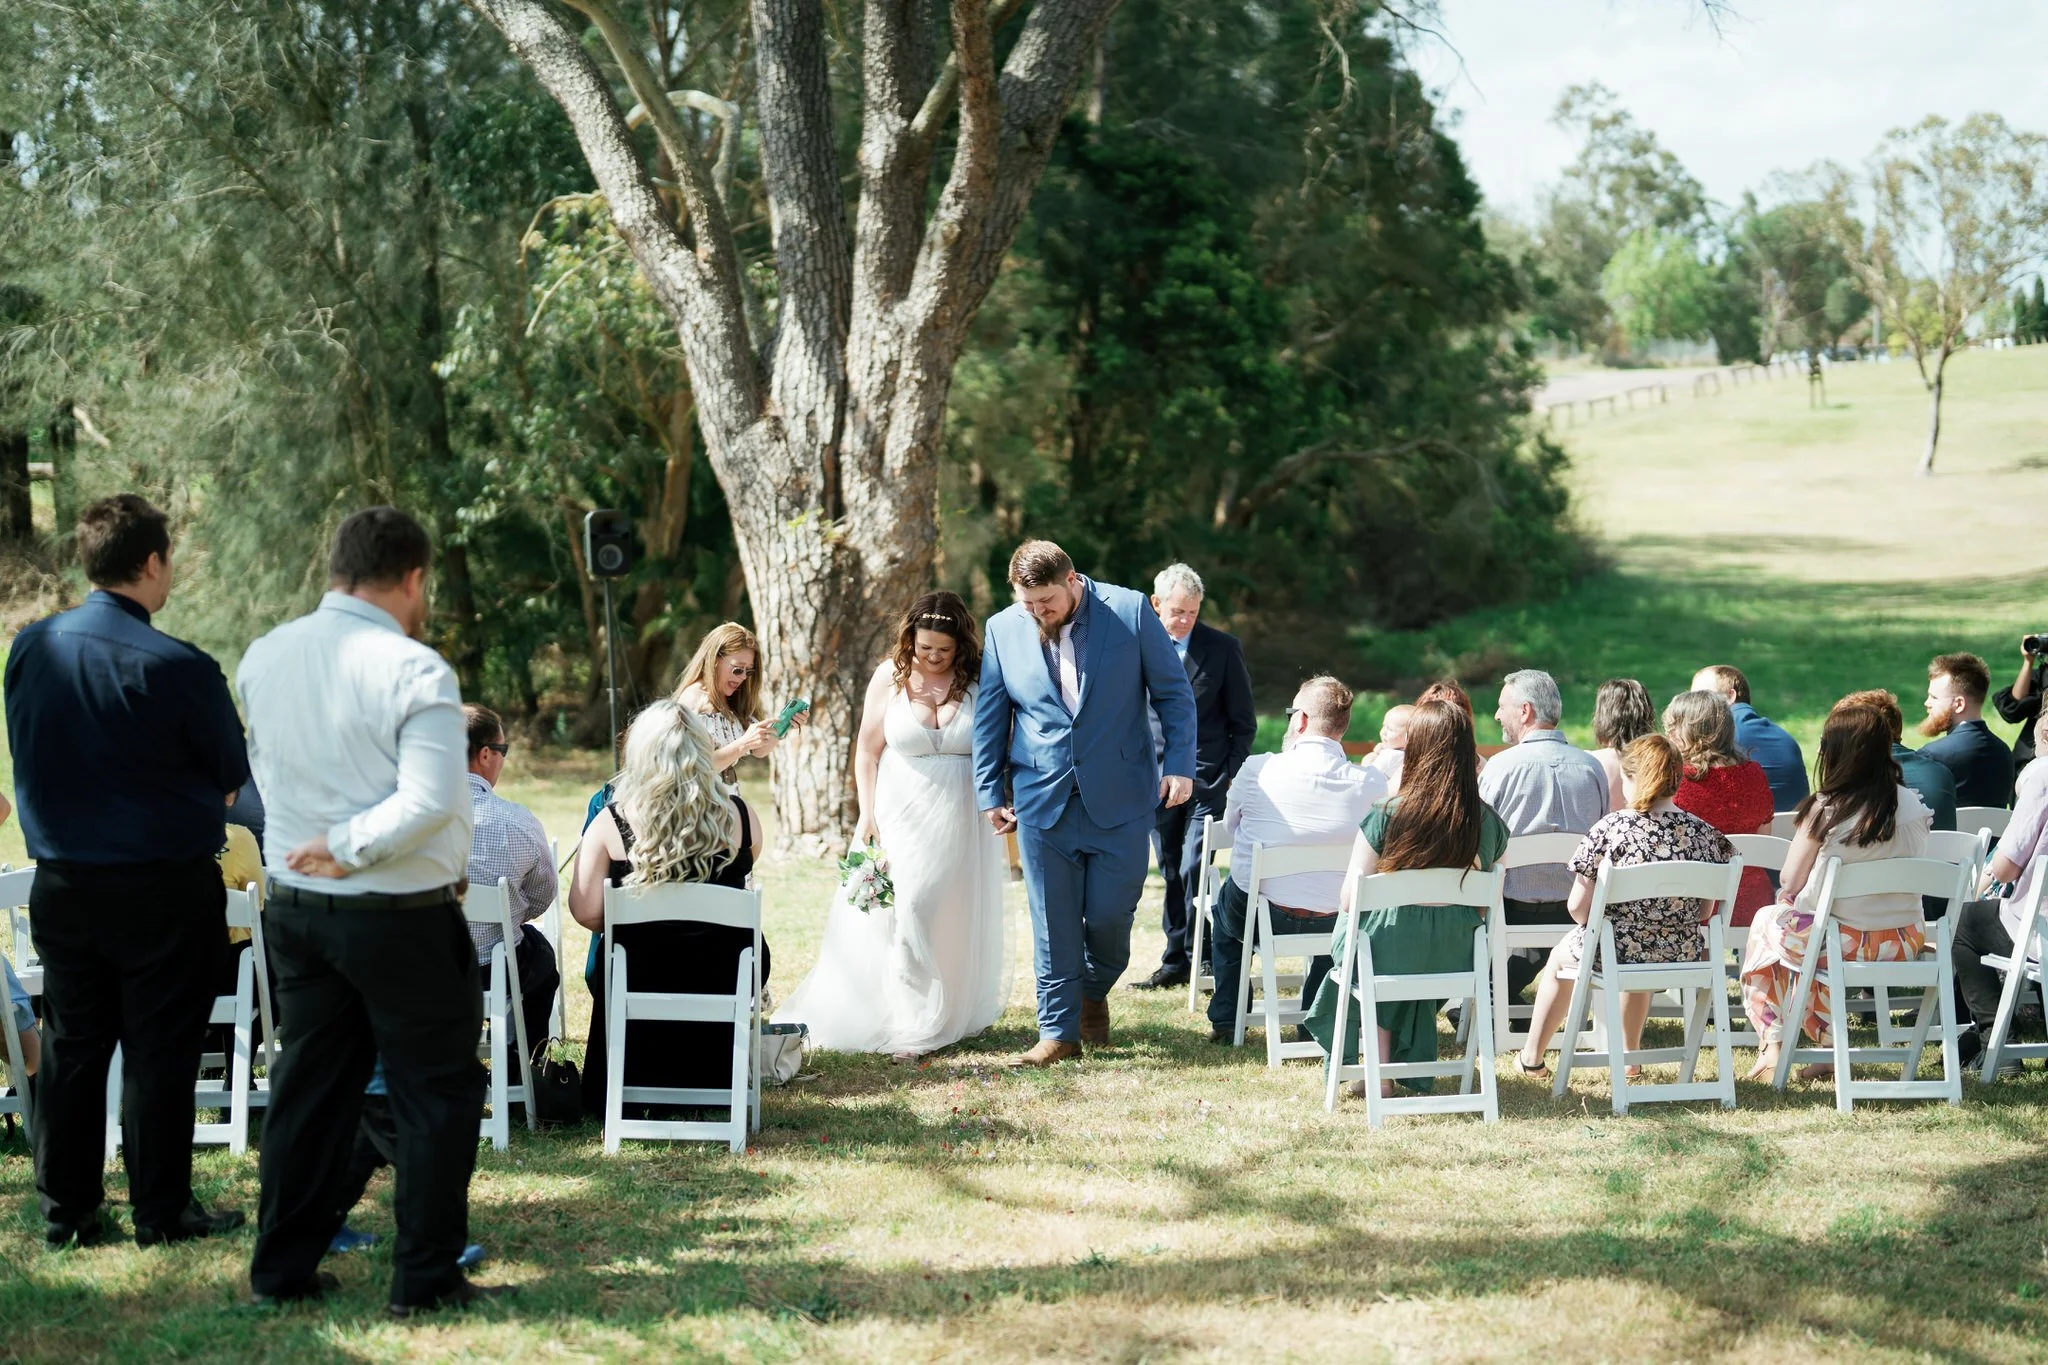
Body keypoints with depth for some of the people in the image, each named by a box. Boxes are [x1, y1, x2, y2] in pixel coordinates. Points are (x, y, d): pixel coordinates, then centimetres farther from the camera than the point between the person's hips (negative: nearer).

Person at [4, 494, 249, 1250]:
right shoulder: (177, 668, -19)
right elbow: (234, 771, -6)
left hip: (62, 882, 5)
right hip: (164, 888, -5)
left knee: (71, 1045, 13)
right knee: (159, 1048, 5)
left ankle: (66, 1209, 19)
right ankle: (162, 1211, 12)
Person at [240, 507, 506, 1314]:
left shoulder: (264, 660, 3)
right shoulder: (413, 671, -17)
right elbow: (433, 799, -26)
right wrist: (349, 848, -16)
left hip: (294, 905, 6)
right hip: (401, 914, -6)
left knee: (309, 1085, 16)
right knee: (437, 1093, 6)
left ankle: (282, 1270, 22)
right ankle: (425, 1280, 9)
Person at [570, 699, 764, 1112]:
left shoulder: (611, 822, -13)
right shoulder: (738, 816, -7)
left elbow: (586, 912, -13)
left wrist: (630, 922, 8)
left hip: (638, 977, -1)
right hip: (724, 977, 1)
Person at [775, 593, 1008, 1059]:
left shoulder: (980, 680, -4)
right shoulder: (890, 677, -1)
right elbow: (868, 750, 4)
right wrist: (867, 814, -2)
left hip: (964, 822, 0)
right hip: (903, 817, 0)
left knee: (960, 918, 5)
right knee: (905, 916, -6)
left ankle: (958, 1016, 18)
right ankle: (915, 1029, -1)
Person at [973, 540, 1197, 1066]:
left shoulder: (1130, 611, -4)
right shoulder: (1003, 629, 2)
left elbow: (1173, 692, 1)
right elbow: (990, 717, 10)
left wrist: (1179, 765, -6)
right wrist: (989, 792, 8)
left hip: (1120, 799, -1)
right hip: (1043, 801, 2)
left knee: (1110, 913, 0)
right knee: (1053, 923, 2)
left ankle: (1094, 993, 30)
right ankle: (1059, 1030, 13)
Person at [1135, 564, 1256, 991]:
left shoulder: (1224, 648, -2)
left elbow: (1244, 723, 4)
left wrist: (1230, 776, -3)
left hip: (1207, 777, -3)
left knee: (1194, 869, -12)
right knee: (1171, 873, 7)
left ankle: (1204, 956, 0)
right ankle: (1176, 961, 15)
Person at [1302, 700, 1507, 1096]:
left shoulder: (1384, 818, -16)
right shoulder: (1488, 823, -7)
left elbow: (1350, 898, -12)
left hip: (1389, 955, -3)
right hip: (1454, 961, 3)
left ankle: (1379, 1067, 32)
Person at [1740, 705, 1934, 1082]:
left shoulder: (1825, 808, -16)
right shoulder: (1914, 805, -3)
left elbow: (1790, 883, -9)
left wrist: (1788, 896, 15)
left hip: (1842, 943, -5)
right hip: (1905, 944, 5)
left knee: (1766, 922, 27)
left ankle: (1771, 1046, 22)